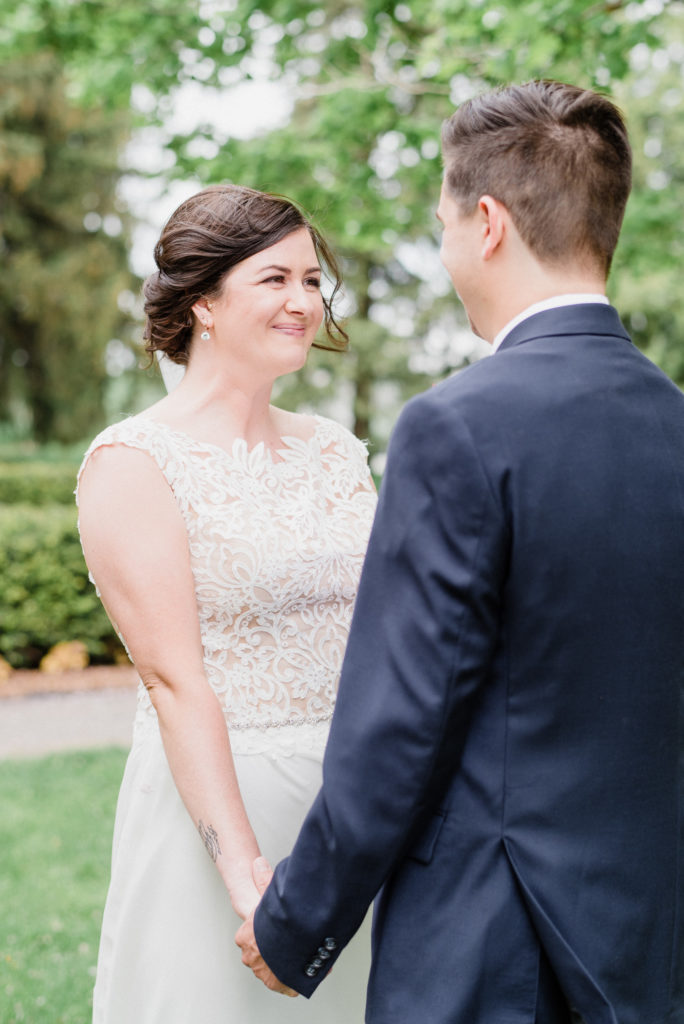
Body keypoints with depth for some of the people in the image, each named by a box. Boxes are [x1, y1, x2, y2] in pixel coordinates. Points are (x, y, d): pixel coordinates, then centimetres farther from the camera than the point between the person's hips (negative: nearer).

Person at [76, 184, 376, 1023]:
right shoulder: (133, 463, -10)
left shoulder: (336, 450, 8)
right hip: (215, 803, -6)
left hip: (363, 812, 6)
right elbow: (175, 681, -16)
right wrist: (245, 874, -21)